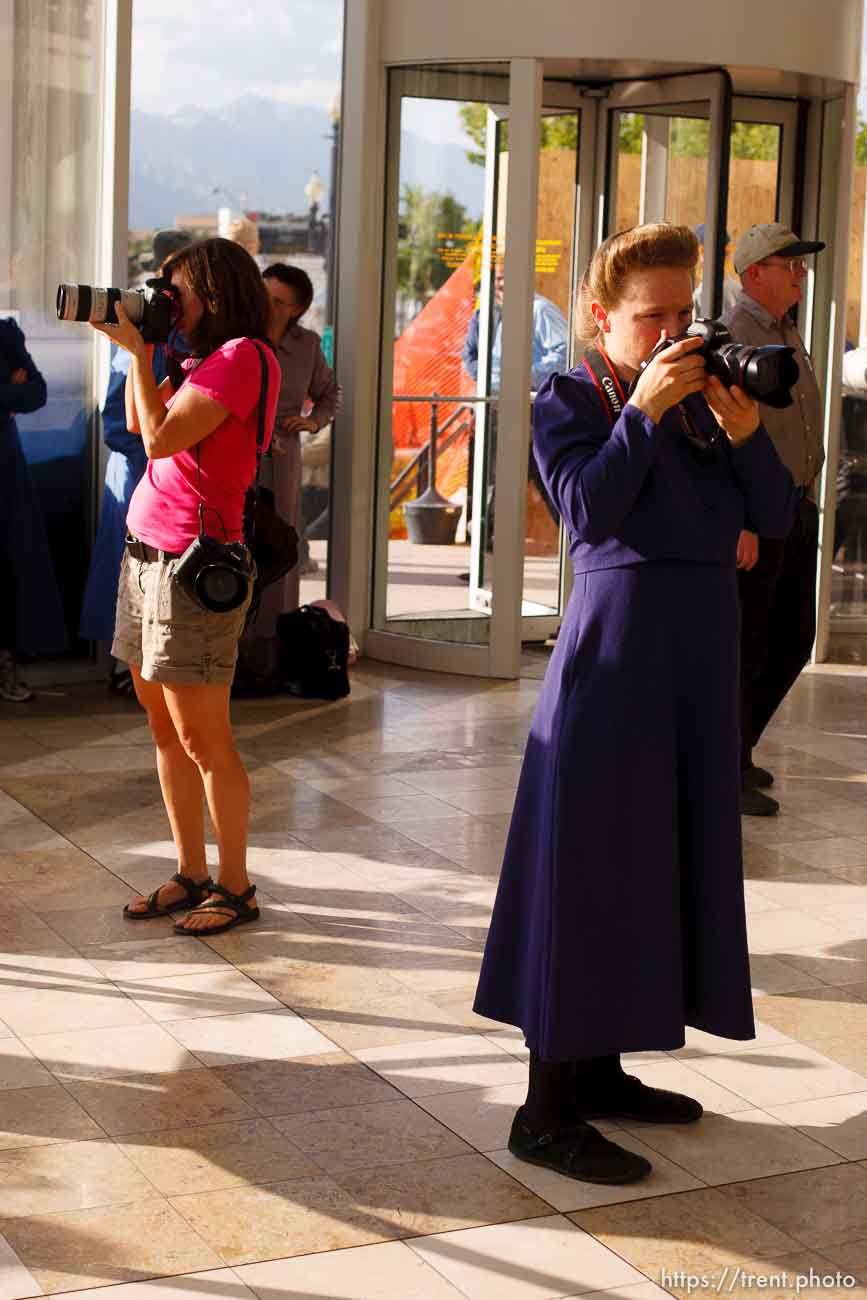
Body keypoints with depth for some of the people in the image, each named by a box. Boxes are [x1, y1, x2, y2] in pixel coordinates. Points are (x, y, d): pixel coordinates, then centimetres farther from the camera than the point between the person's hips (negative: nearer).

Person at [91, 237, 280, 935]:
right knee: (164, 726, 12)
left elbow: (162, 437, -17)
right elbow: (139, 424, 23)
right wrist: (140, 349, 13)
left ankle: (236, 888, 8)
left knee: (203, 739, -3)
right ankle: (191, 876, 22)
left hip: (191, 562, -9)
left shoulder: (243, 356, -12)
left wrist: (138, 353, -7)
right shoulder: (203, 361, 16)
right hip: (145, 554, 9)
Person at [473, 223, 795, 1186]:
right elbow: (590, 508, -17)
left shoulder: (698, 399, 14)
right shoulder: (568, 400, -1)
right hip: (615, 644, -7)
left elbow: (776, 516, 6)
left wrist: (743, 432, -8)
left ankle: (597, 1069, 26)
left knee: (663, 856, 12)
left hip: (701, 647, 7)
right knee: (588, 867, -6)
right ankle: (548, 1113, 1)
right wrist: (644, 414, -18)